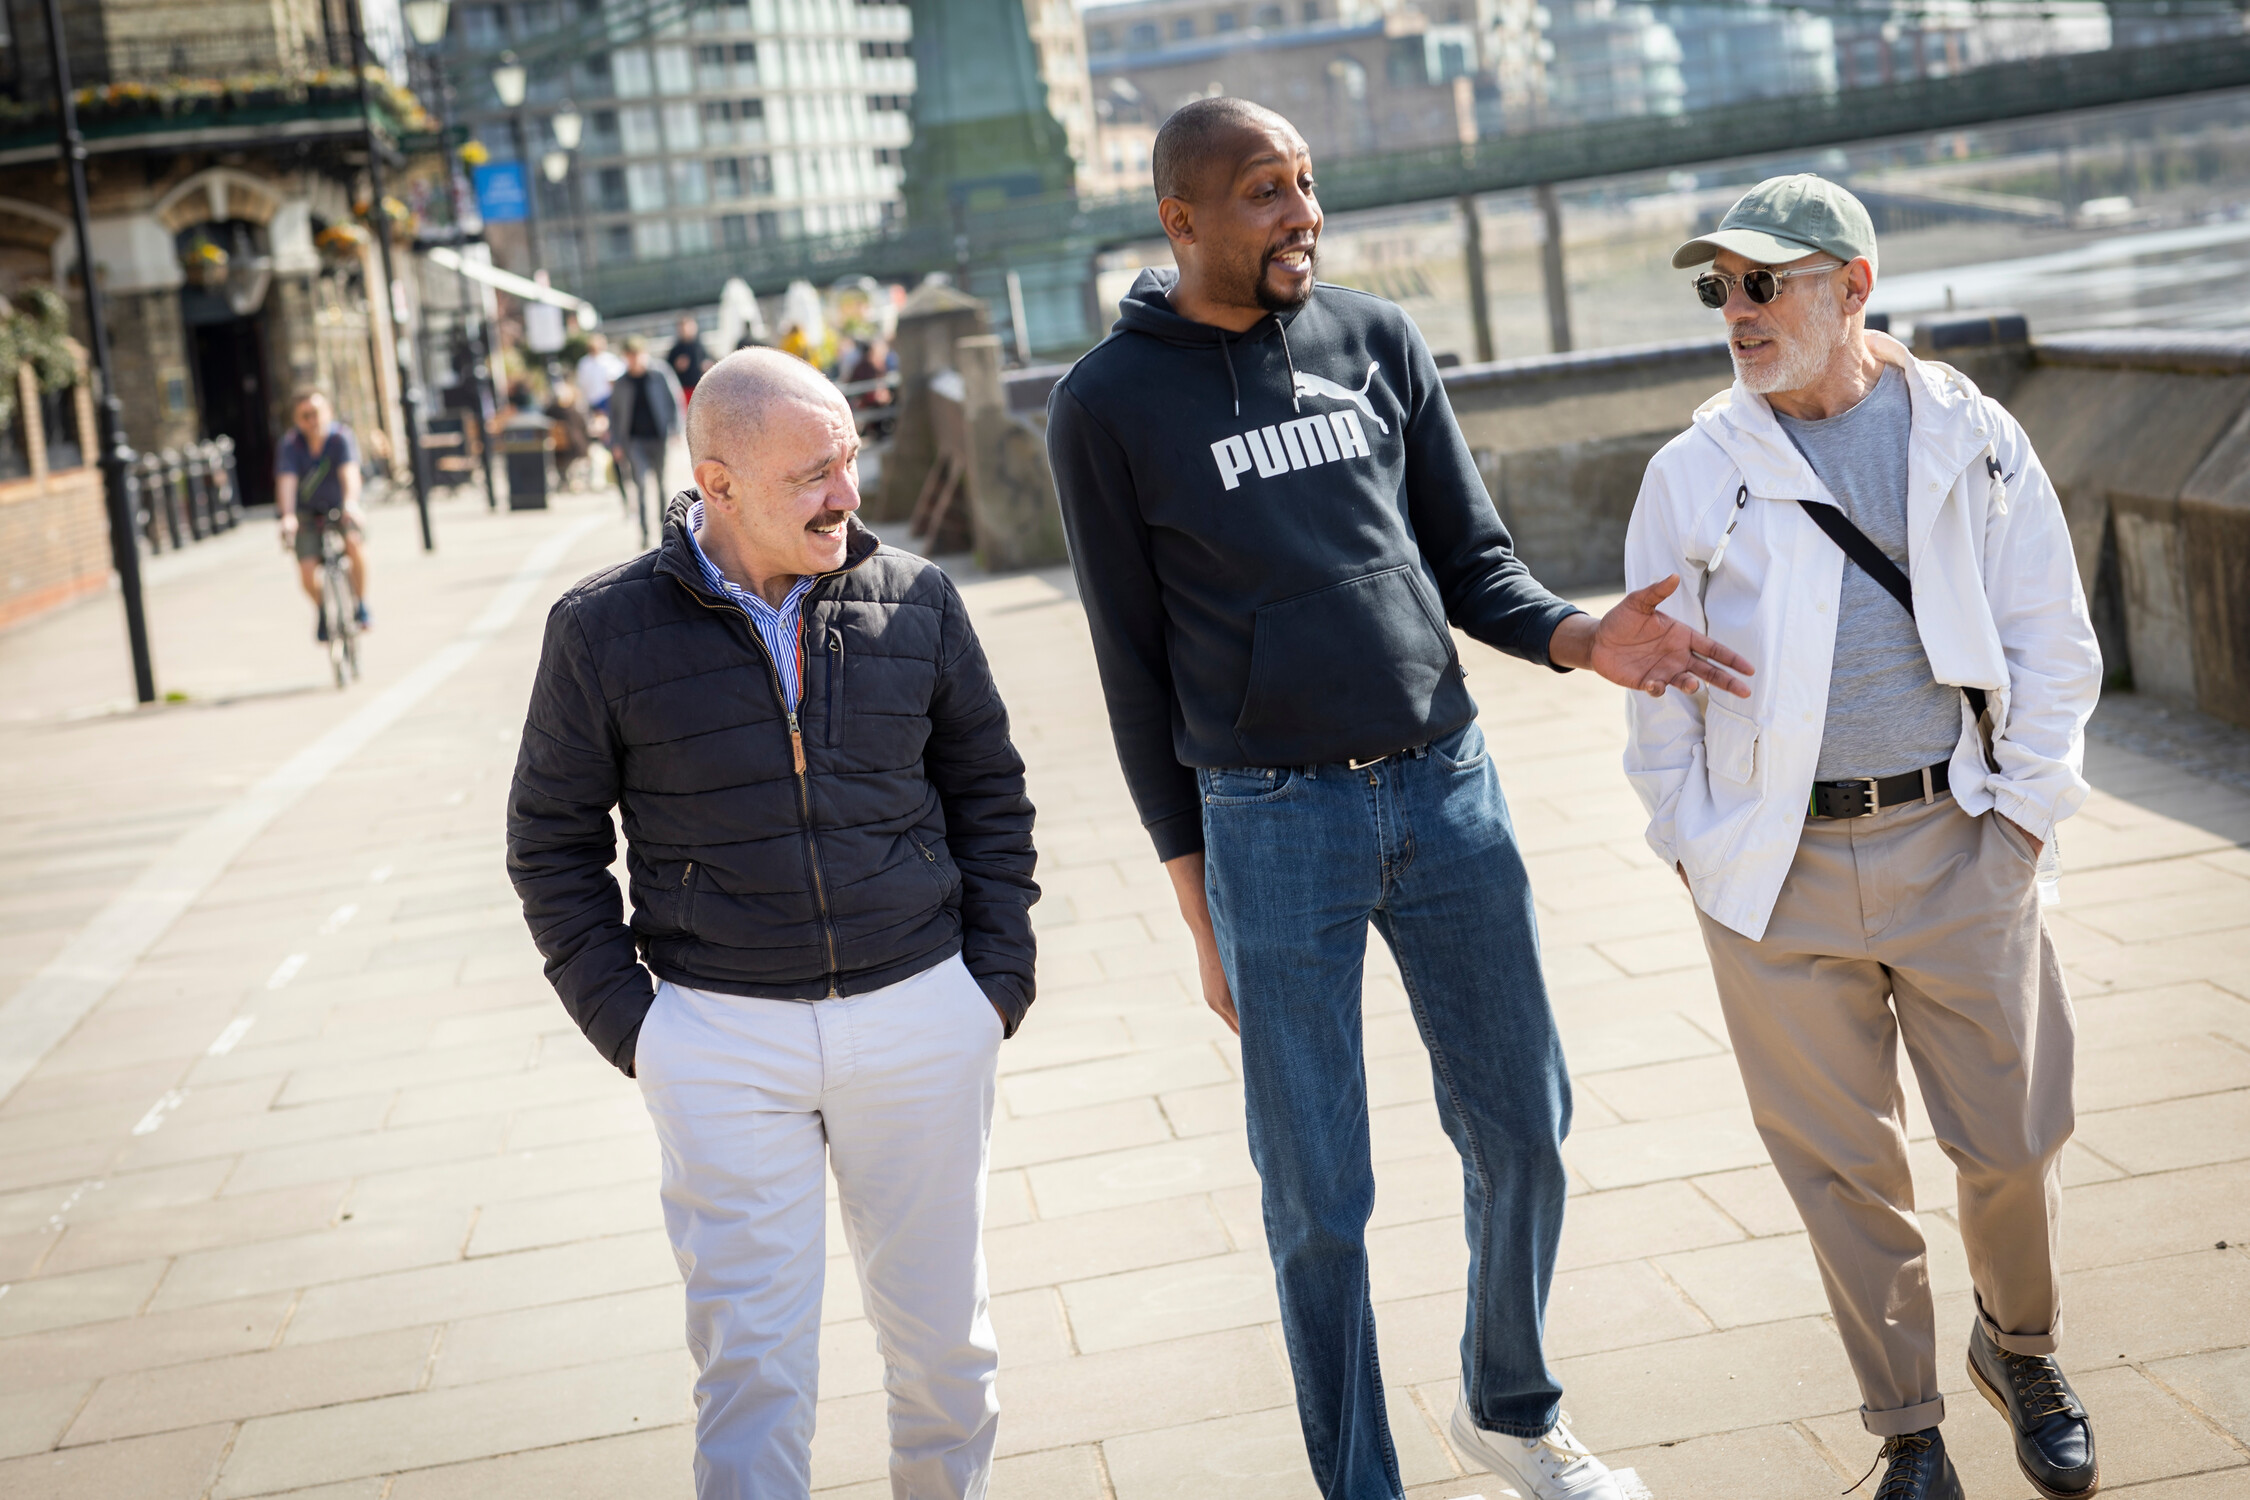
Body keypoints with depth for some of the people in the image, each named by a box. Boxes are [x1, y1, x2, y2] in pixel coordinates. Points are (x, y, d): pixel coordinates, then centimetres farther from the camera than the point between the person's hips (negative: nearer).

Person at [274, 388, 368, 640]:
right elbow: (287, 480, -30)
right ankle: (323, 612, 16)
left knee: (354, 541, -32)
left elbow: (349, 471, -35)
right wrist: (287, 516, -47)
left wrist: (351, 503, -54)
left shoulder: (340, 437, -20)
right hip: (308, 513, 1)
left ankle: (361, 605, -11)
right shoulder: (291, 444, -18)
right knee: (307, 571, -17)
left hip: (340, 508, -1)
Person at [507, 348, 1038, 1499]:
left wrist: (998, 975, 5)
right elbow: (552, 842, 4)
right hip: (722, 1038, -2)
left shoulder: (915, 600, 1)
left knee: (940, 1333, 13)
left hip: (922, 1017, 2)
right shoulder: (606, 630, -5)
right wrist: (625, 1022, -2)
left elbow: (988, 790, 12)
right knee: (754, 1362, -3)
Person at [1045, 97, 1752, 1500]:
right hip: (1271, 825, -3)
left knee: (1523, 1130, 13)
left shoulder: (1379, 340, 6)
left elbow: (1472, 562, 10)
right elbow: (1135, 661, 0)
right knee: (1321, 1199, 4)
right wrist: (1196, 895, 0)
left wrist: (1579, 637, -12)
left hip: (1447, 788, 4)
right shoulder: (1108, 406, -4)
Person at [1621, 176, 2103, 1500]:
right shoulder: (1694, 475, 2)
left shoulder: (1971, 437, 2)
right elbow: (1659, 683, 7)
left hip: (1955, 843, 0)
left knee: (2013, 1140, 8)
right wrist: (1698, 851, 1)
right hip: (1779, 871, 0)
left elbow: (2053, 644, 6)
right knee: (1846, 1168, 6)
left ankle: (2021, 1344, 39)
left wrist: (2020, 812, 0)